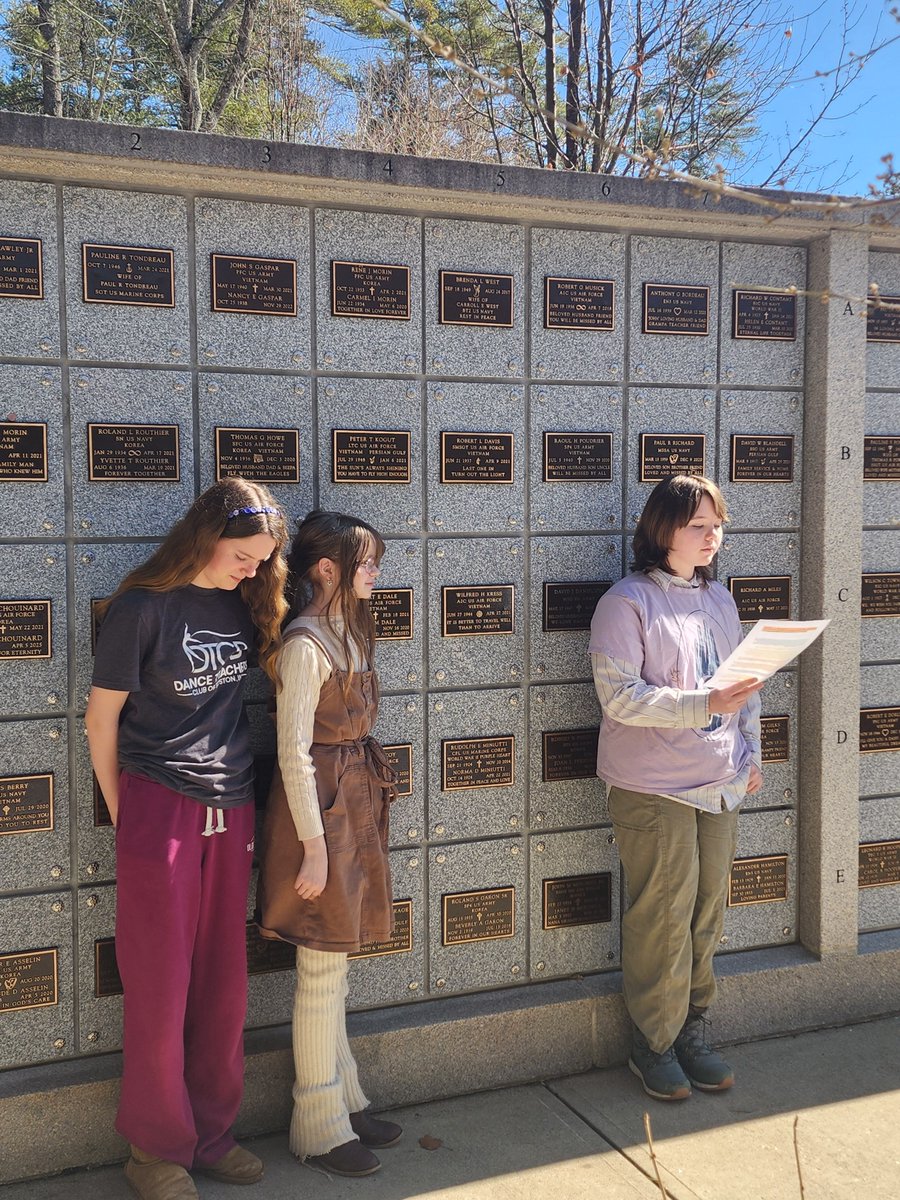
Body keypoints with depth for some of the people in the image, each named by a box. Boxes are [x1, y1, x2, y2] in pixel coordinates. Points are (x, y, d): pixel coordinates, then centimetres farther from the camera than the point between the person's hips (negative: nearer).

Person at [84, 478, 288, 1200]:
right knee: (162, 986, 5)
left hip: (231, 809, 5)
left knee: (224, 983, 12)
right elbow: (102, 717, -4)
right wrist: (121, 812, 0)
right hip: (160, 808, -5)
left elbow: (280, 666, 21)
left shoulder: (243, 602, 5)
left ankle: (211, 1133, 29)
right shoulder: (142, 608, -11)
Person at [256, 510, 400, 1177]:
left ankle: (345, 1098, 31)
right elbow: (294, 751, -19)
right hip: (322, 804, -9)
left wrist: (370, 793, 15)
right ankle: (320, 1127, 17)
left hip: (357, 802, 9)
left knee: (334, 962, 18)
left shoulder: (349, 631, 11)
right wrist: (313, 843, -18)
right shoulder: (305, 643, -17)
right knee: (323, 971, 2)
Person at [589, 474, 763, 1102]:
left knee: (708, 911, 12)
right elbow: (619, 696, -18)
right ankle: (654, 1043, 18)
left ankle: (693, 1031, 28)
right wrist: (704, 704, -25)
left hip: (720, 784, 7)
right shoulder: (627, 602, -11)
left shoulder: (719, 598, 12)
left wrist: (750, 753, 11)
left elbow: (745, 681, 19)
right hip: (655, 788, -6)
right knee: (664, 917, 0)